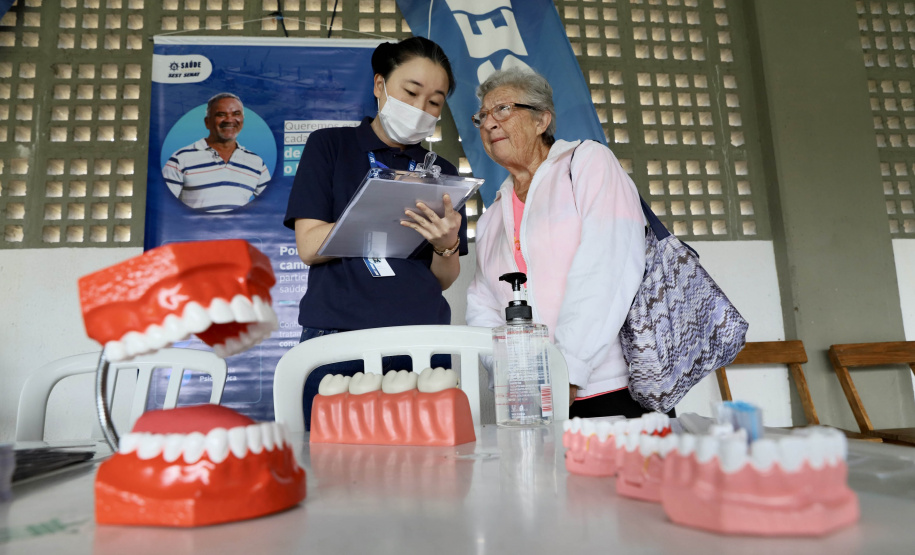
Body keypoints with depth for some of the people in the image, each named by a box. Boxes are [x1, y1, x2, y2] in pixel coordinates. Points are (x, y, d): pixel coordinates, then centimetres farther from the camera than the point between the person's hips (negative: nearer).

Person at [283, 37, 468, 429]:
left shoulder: (441, 173, 15)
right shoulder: (330, 146, 8)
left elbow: (444, 280, 11)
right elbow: (310, 246, -3)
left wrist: (446, 245, -11)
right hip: (338, 338, -2)